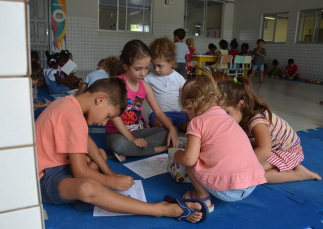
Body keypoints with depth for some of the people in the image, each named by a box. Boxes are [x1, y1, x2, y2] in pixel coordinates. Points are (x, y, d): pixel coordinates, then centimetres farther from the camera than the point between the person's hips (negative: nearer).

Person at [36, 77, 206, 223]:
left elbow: (86, 140, 11)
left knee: (101, 153, 23)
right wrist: (113, 182, -11)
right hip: (45, 178, -10)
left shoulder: (70, 103, 3)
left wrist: (109, 173, 4)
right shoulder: (74, 117, -26)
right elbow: (80, 171, -26)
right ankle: (164, 209, -33)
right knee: (87, 188, -40)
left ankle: (75, 193, -7)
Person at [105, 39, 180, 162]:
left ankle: (129, 152, -20)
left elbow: (158, 112, 1)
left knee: (169, 132, -11)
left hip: (137, 131, 6)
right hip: (117, 133, -6)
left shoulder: (145, 86, 2)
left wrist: (172, 129, -17)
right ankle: (159, 149, -21)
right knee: (118, 144, -40)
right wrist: (132, 139, -27)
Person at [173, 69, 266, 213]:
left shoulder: (197, 121, -2)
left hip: (226, 190, -7)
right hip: (252, 184, 8)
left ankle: (203, 198, 13)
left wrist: (176, 156, 13)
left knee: (188, 161, 10)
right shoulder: (226, 117, 19)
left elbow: (189, 159, -11)